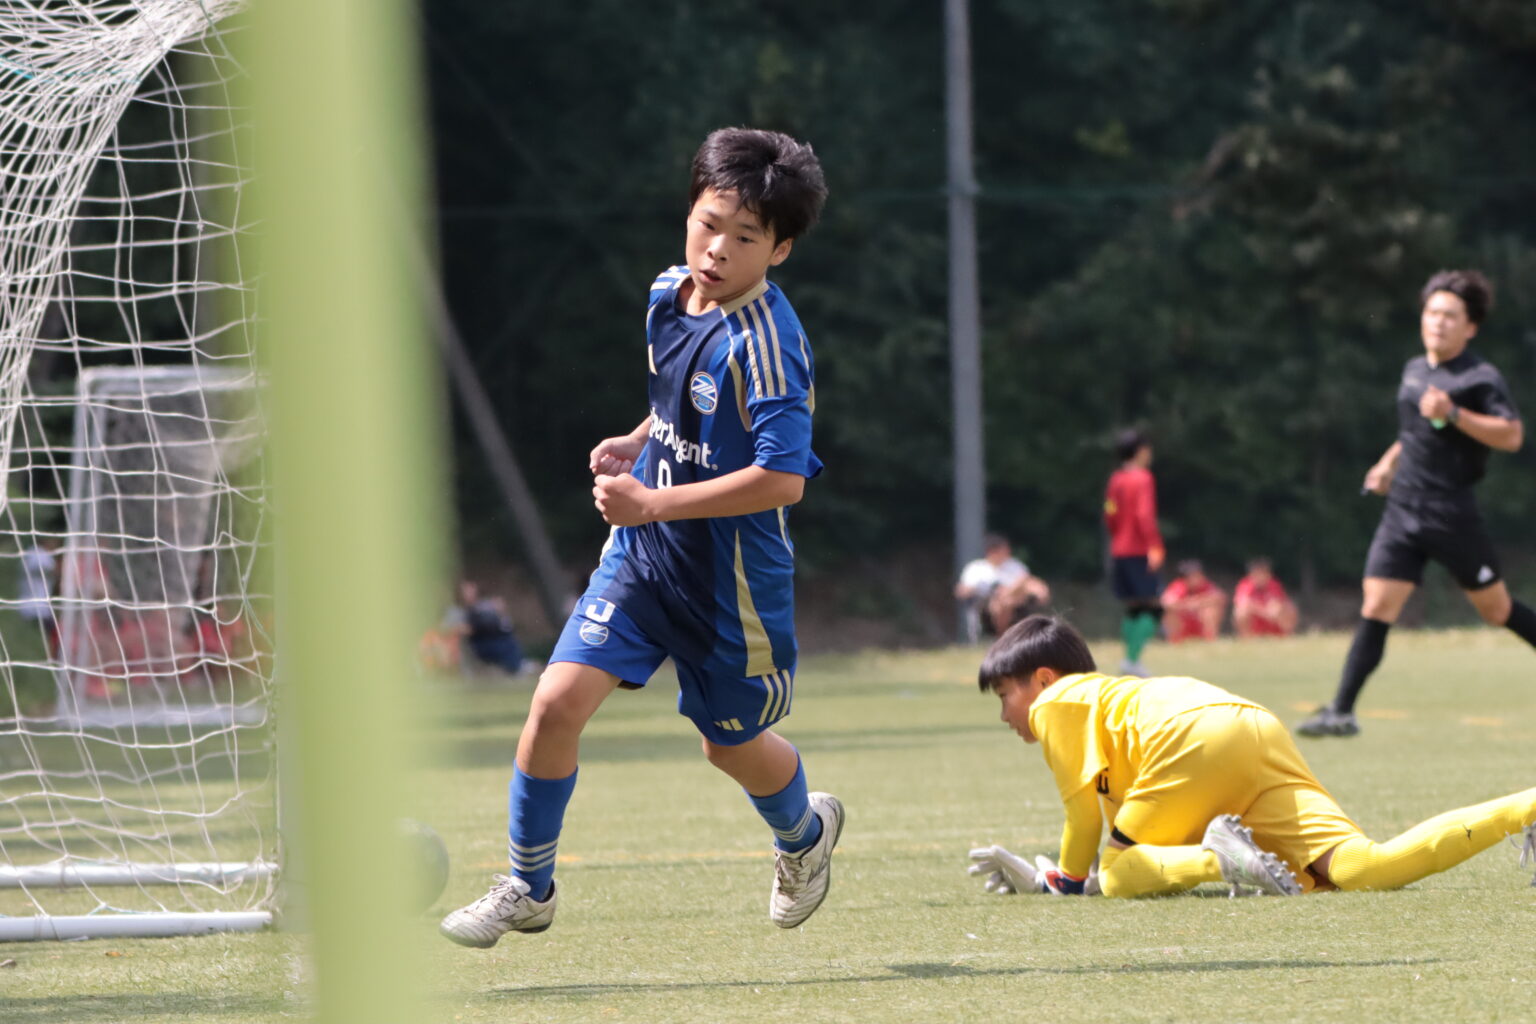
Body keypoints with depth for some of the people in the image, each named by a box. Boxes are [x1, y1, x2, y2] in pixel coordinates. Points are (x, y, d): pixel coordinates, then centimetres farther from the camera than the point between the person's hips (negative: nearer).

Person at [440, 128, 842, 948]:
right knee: (558, 699, -10)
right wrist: (636, 444, 2)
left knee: (731, 743, 15)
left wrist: (653, 502, -29)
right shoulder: (667, 296, 1)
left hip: (730, 572, -5)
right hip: (642, 552, 5)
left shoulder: (765, 342, -23)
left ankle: (805, 834, 49)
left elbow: (782, 477, -30)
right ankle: (528, 888, 5)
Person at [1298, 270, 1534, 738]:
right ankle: (1342, 712, -8)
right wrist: (1390, 462, 20)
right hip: (1402, 510, 5)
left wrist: (1454, 414, -27)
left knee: (1495, 607, 7)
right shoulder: (1414, 370, 13)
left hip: (1451, 513, -5)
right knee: (1376, 607, -4)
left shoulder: (1482, 377, -8)